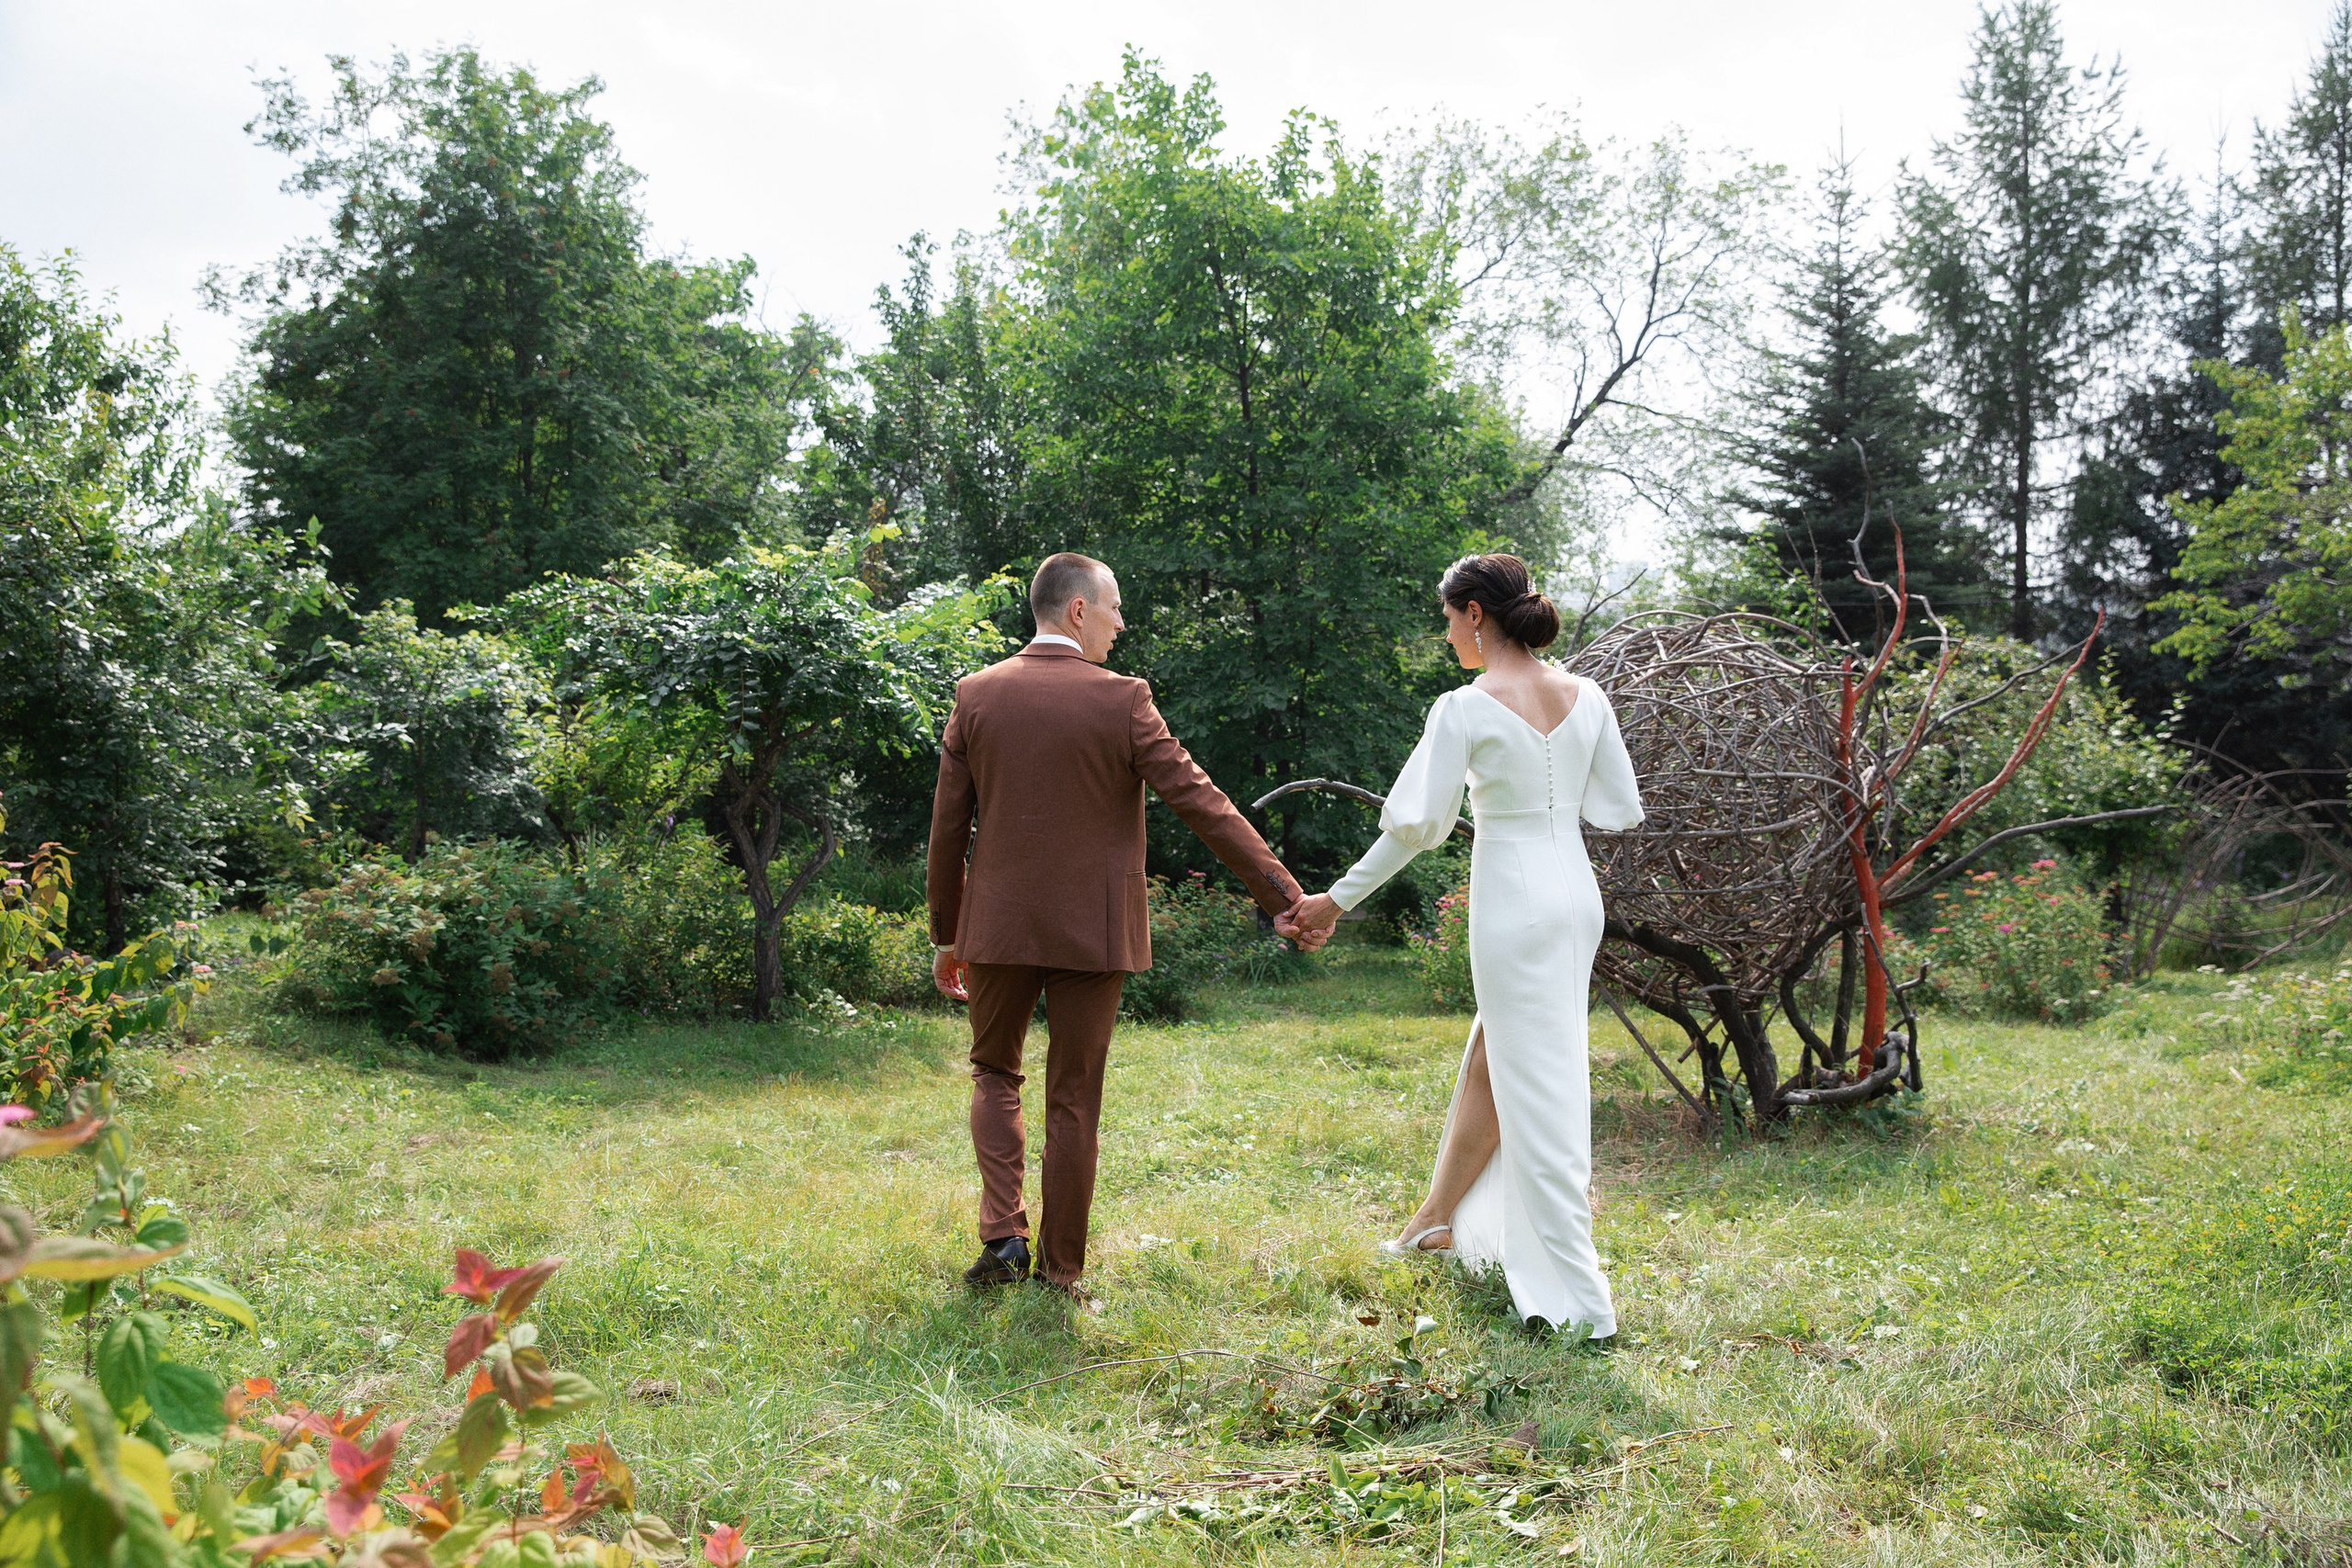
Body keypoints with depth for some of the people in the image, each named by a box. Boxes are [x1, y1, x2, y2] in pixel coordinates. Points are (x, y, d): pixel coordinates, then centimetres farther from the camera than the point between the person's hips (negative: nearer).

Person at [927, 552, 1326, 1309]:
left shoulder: (976, 696, -1)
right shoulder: (1121, 700, -10)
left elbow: (948, 828, 3)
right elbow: (1203, 804, -13)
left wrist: (946, 936, 12)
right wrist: (1283, 895, -10)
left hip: (997, 926, 2)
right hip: (1091, 932, -2)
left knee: (995, 1072, 22)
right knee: (1073, 1101, 9)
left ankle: (1004, 1234, 7)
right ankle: (1061, 1271, 16)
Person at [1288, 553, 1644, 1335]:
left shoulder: (1465, 708, -14)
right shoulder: (1585, 696, 4)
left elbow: (1416, 825, -15)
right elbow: (1623, 811, 7)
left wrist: (1338, 900, -5)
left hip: (1512, 902, -7)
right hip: (1576, 891, 7)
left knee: (1535, 1090, 1)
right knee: (1489, 1061, 22)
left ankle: (1579, 1296, 6)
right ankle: (1437, 1221, 38)